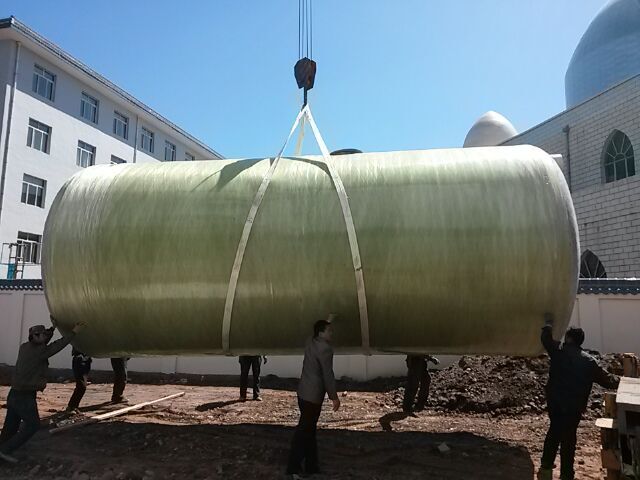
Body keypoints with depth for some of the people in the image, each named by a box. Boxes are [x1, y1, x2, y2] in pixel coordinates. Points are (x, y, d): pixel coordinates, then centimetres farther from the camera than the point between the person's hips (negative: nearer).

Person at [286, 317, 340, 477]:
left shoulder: (311, 342, 6)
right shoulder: (325, 349, -19)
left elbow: (321, 329, 33)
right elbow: (328, 375, -19)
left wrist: (327, 321, 39)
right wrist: (334, 397, -12)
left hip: (304, 392, 9)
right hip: (313, 395, -9)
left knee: (309, 429, 16)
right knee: (304, 431, -2)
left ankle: (311, 465, 25)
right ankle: (293, 467, 5)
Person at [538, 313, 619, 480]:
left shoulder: (558, 351, -5)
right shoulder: (589, 361, -3)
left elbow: (546, 338, 12)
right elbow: (606, 380, 4)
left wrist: (548, 323, 27)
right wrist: (618, 381, 23)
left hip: (554, 402, 1)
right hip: (574, 407, -1)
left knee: (554, 431, 19)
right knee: (568, 438, 8)